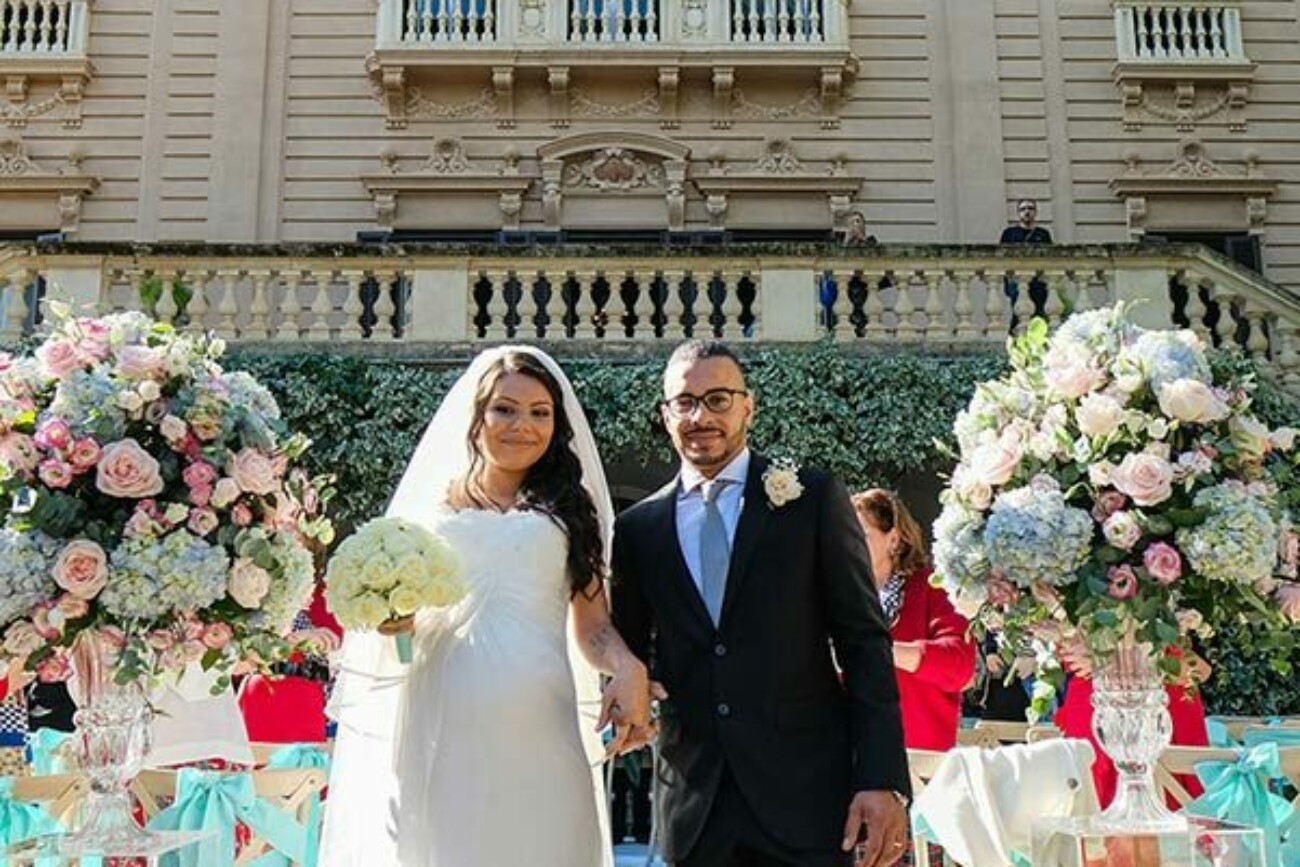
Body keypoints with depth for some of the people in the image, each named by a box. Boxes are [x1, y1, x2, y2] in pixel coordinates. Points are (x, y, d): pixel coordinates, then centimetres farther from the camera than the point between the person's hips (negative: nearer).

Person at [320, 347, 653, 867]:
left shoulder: (567, 510, 13)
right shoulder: (432, 504, 13)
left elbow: (593, 628, 7)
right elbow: (387, 618, 19)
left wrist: (628, 668, -13)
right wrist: (392, 616, -3)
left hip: (537, 731, 0)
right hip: (441, 733, 1)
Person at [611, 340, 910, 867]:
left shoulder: (813, 499, 0)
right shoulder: (639, 527, 6)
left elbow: (865, 642, -3)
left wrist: (884, 780, -9)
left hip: (805, 796, -2)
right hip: (693, 801, 2)